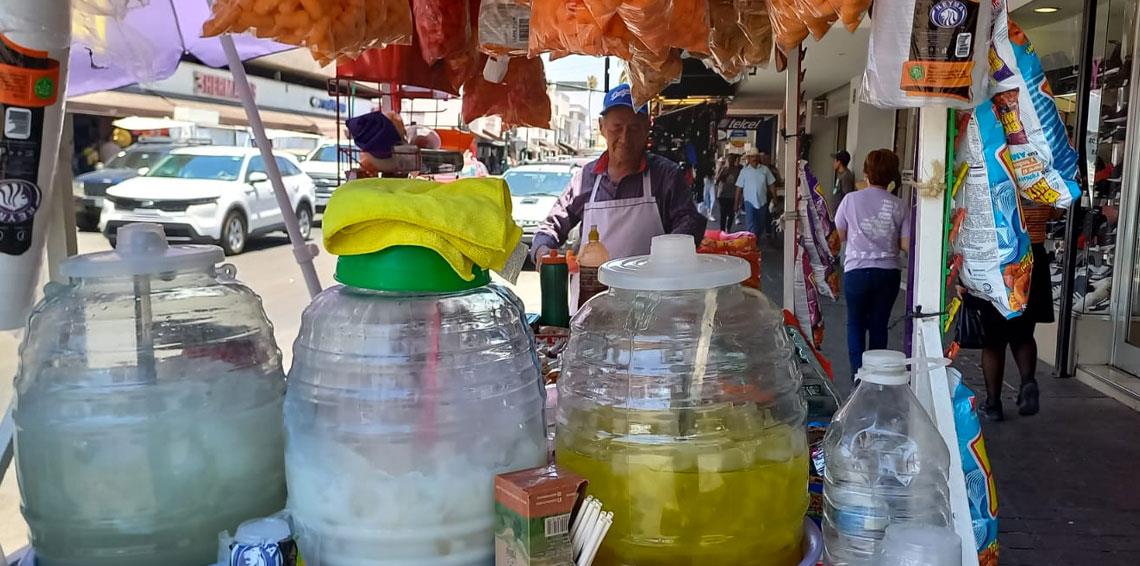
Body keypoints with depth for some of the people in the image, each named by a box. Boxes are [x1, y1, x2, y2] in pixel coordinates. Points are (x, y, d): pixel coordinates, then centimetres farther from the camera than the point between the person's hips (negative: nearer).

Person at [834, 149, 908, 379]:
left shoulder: (851, 199, -5)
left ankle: (858, 374, 6)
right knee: (879, 325, 14)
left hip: (857, 271, -1)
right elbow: (905, 245, -1)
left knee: (856, 323, 13)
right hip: (888, 272, 1)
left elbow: (841, 235, 6)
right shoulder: (898, 205, -2)